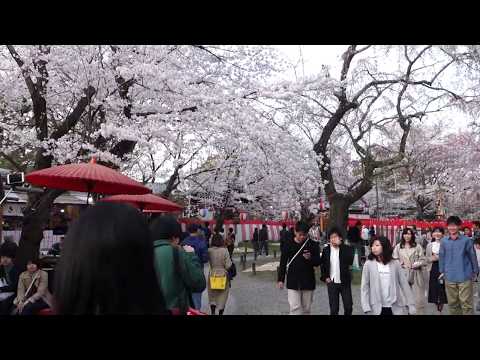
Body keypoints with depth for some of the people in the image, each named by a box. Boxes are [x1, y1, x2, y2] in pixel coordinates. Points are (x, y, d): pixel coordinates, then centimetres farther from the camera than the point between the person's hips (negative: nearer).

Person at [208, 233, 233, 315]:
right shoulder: (225, 251, -12)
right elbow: (228, 265, -12)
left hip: (212, 274, 1)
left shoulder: (209, 251, -9)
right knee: (222, 295, 14)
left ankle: (213, 312, 8)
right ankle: (220, 312, 20)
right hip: (223, 274, -1)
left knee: (212, 294, 18)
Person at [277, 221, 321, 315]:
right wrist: (281, 279, 2)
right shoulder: (289, 245, -1)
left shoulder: (313, 245, -1)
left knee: (306, 308, 12)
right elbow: (283, 263, 4)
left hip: (308, 281, 1)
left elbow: (318, 262, 1)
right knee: (295, 308, -6)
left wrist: (310, 258, -21)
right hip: (293, 282, -1)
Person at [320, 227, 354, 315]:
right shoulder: (326, 250, 0)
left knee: (348, 306, 7)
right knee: (333, 309, 6)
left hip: (344, 282, -1)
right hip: (331, 282, 1)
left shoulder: (346, 248, -6)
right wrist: (325, 277, 0)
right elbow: (322, 265, 11)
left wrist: (341, 246, -23)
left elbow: (350, 261, -23)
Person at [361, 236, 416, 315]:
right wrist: (366, 307, -12)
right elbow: (364, 286, -4)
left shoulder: (395, 263, 1)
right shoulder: (368, 264, -3)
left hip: (395, 308, 1)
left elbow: (404, 284, 2)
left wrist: (411, 304, -2)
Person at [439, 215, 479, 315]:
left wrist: (475, 272, 5)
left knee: (466, 303, -1)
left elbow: (472, 256, 2)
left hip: (465, 277, -3)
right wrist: (442, 271, 10)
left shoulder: (466, 240, -4)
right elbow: (441, 256, 9)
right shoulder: (444, 241, 3)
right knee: (452, 303, 12)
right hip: (449, 277, 3)